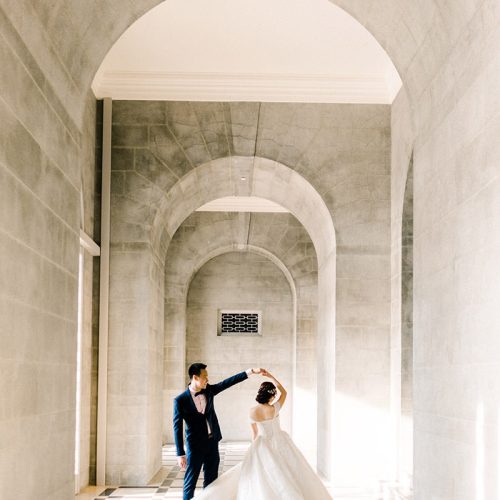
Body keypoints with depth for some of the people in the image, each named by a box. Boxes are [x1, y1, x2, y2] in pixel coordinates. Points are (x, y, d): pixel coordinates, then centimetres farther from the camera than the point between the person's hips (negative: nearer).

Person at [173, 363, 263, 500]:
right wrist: (180, 454, -15)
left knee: (211, 480, 12)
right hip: (195, 445, -6)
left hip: (212, 442, 6)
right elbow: (177, 427, -13)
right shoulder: (180, 400, -13)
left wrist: (251, 371, -2)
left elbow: (229, 382, 4)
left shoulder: (208, 390, 2)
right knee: (190, 482, 0)